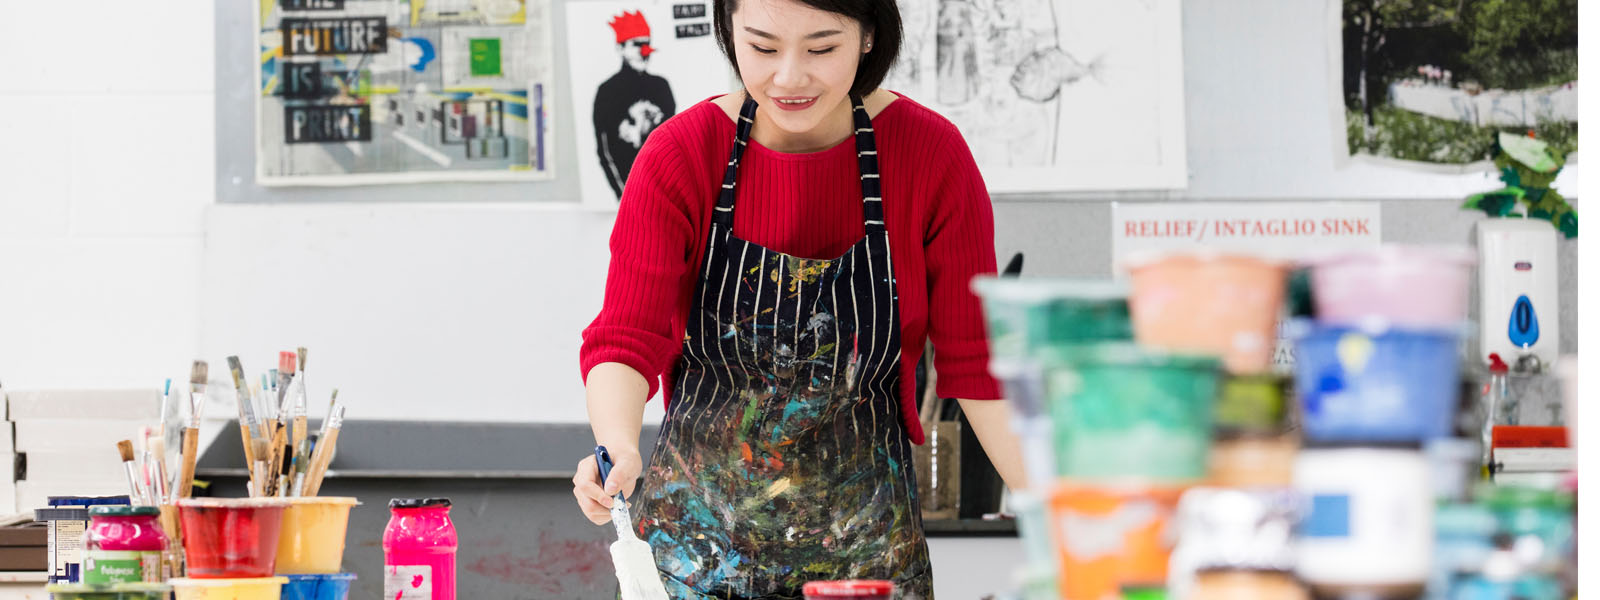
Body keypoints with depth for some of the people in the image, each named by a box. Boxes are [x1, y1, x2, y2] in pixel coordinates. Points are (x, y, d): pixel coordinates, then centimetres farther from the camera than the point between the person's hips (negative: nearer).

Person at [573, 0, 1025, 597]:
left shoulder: (932, 155, -9)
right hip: (696, 531, 0)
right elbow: (626, 341, -15)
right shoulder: (679, 156, -10)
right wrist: (618, 447, -36)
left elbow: (973, 362, -4)